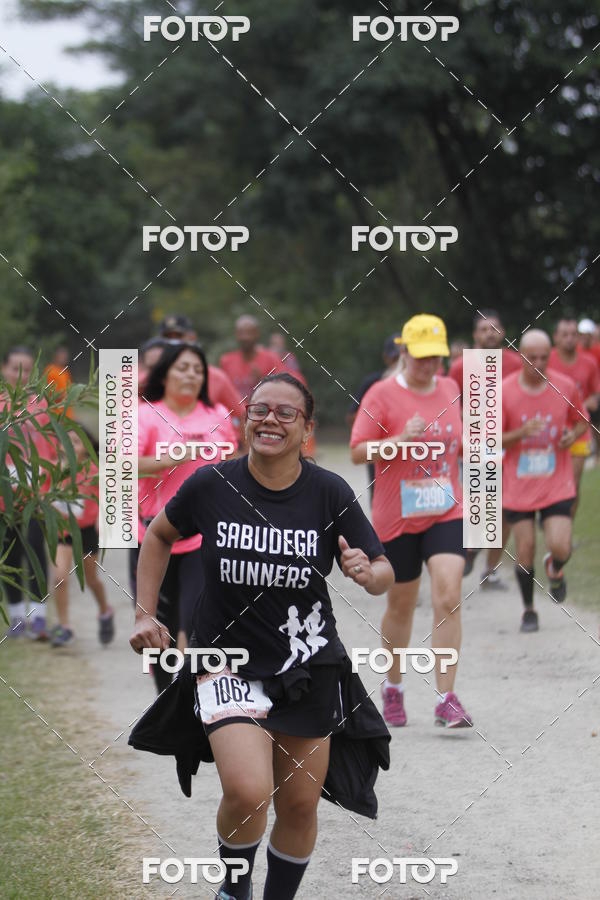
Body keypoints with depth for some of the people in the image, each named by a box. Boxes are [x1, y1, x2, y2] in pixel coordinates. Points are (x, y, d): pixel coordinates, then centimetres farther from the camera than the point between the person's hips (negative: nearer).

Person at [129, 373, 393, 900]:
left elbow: (384, 574, -1)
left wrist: (368, 574, -24)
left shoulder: (330, 492, -9)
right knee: (248, 793, -20)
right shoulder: (212, 485, -9)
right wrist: (145, 614, 4)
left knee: (299, 805, 10)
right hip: (228, 658, -2)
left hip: (308, 666, 2)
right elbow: (159, 535, 10)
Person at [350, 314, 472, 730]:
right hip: (397, 519, -2)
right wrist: (401, 439, -24)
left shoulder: (450, 389, 7)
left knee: (449, 598, -14)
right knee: (401, 605, 10)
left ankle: (447, 699, -14)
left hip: (447, 513, 2)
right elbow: (358, 452, -12)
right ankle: (393, 688, 33)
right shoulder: (382, 395, -8)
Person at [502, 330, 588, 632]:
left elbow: (582, 422, 14)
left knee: (560, 547, -12)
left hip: (557, 485, 0)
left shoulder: (566, 387, -2)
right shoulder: (504, 391, -8)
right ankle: (528, 610, 21)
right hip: (519, 486, 0)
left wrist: (573, 436, -9)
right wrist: (521, 433, -23)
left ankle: (555, 569, 25)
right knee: (525, 551, 0)